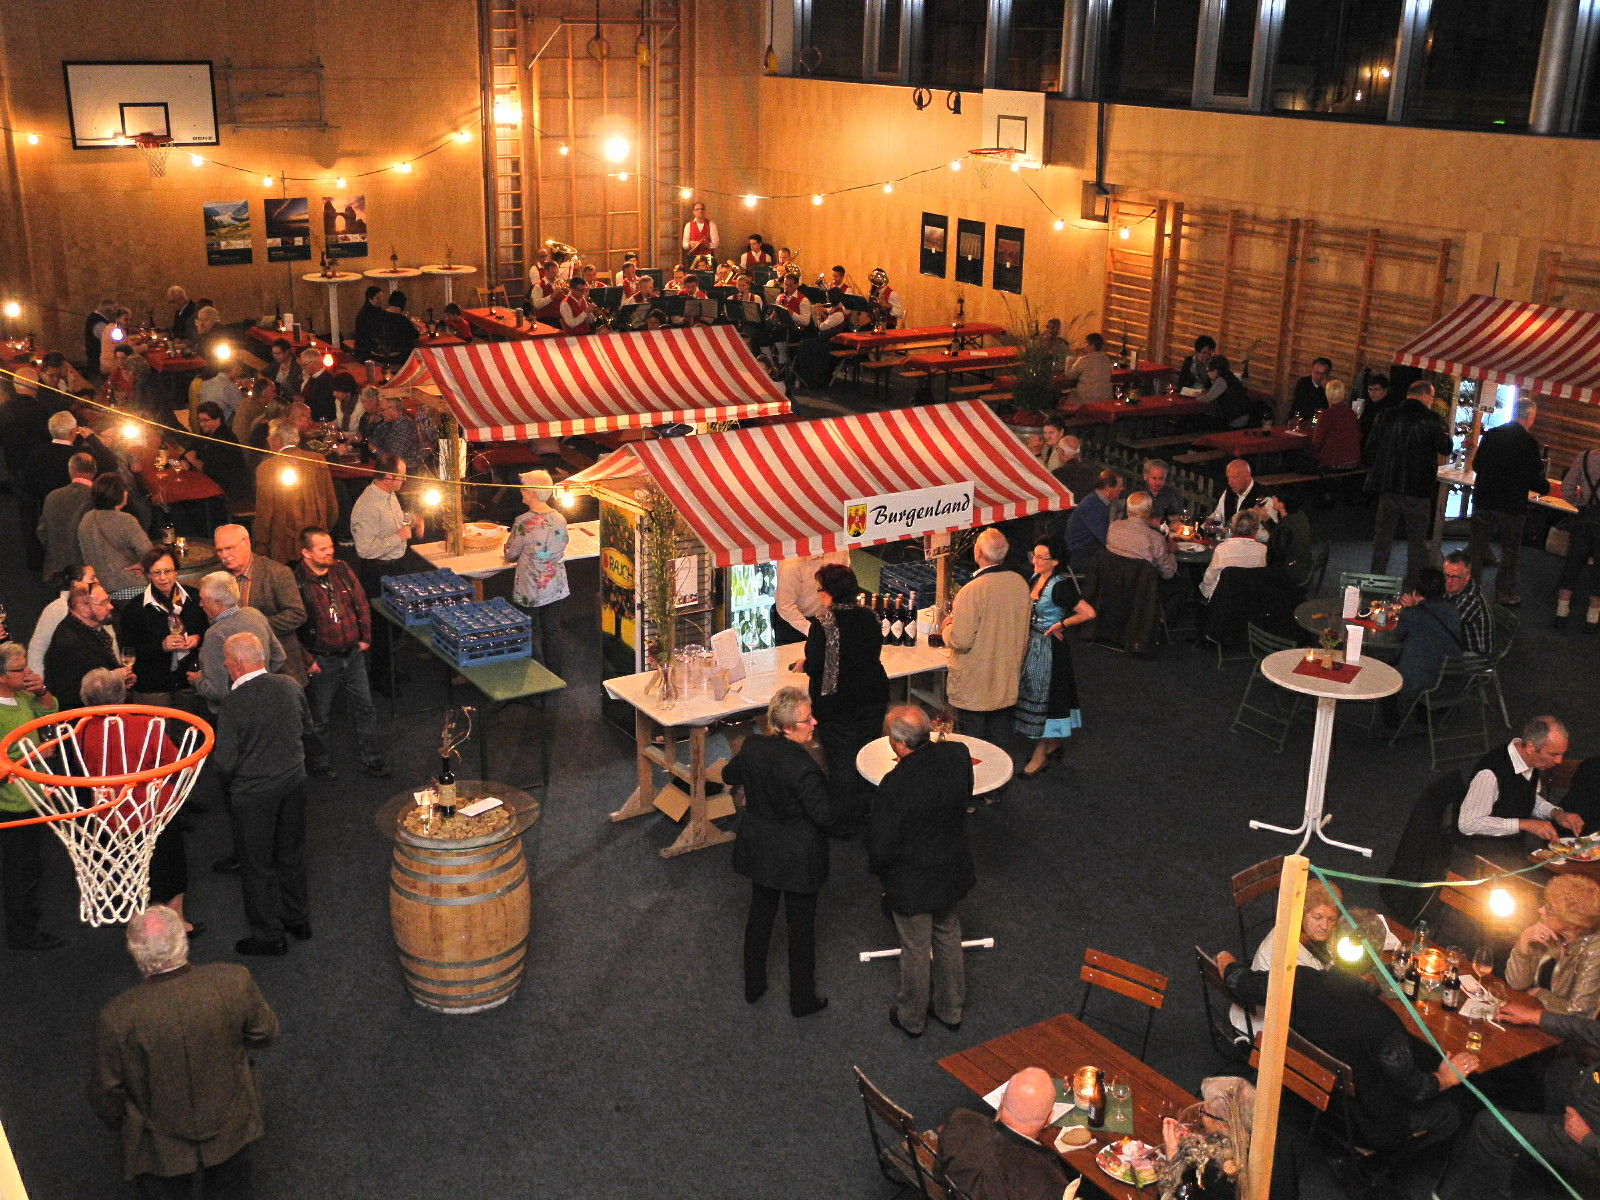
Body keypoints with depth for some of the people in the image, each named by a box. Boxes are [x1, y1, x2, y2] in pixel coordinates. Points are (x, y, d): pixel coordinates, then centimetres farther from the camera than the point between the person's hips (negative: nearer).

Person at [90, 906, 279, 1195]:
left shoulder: (116, 1018, -30)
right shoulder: (234, 981, -28)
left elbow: (106, 1095, -14)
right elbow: (265, 1033, -9)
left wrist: (119, 1122, 8)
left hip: (160, 1150, -1)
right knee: (230, 1189, 30)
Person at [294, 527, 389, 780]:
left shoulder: (342, 570, -1)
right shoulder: (297, 582, -18)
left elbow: (361, 604, 11)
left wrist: (365, 638, 9)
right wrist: (307, 661, -14)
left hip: (352, 655, 5)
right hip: (322, 662, -5)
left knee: (365, 709, 13)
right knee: (320, 718, 11)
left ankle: (373, 760, 27)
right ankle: (319, 764, 32)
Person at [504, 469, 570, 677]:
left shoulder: (523, 522, -21)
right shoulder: (560, 519, -4)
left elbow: (510, 554, -9)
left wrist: (509, 551, 15)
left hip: (530, 591, -5)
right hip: (556, 588, 5)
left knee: (532, 635, 8)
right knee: (553, 630, 17)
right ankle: (555, 675, 28)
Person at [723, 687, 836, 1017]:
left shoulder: (752, 746, -12)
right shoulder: (803, 767, -32)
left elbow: (729, 776, 8)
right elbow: (825, 816, -26)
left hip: (759, 850, 6)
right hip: (798, 859, -6)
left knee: (759, 914, 24)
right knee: (801, 926, 13)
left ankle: (753, 987, 40)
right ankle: (803, 999, 28)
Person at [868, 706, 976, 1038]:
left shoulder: (895, 786, -34)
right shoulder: (957, 755, -18)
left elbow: (881, 848, -24)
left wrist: (877, 868, -2)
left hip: (912, 883, -5)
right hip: (953, 870, 5)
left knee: (915, 950, 17)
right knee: (949, 937, 27)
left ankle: (912, 1019, 41)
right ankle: (951, 1009, 46)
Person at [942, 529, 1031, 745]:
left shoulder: (972, 591, -23)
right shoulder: (1020, 584, -1)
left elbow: (961, 641, -20)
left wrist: (947, 626, 0)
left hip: (974, 686, -6)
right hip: (1007, 684, 6)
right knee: (997, 736, 17)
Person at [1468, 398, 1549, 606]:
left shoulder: (1491, 434, 0)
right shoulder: (1528, 442, -15)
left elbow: (1476, 465, 10)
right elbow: (1534, 478, -14)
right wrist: (1545, 488, 7)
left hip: (1483, 501, 4)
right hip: (1511, 506, -4)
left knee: (1477, 547, 12)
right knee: (1510, 552, 10)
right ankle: (1505, 595, 15)